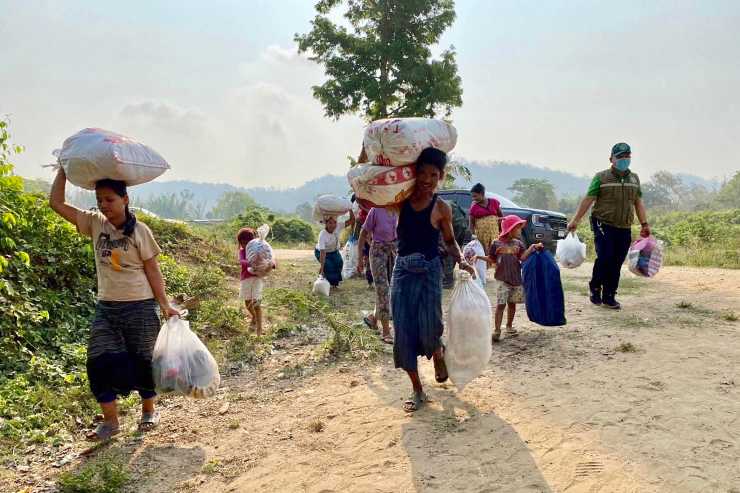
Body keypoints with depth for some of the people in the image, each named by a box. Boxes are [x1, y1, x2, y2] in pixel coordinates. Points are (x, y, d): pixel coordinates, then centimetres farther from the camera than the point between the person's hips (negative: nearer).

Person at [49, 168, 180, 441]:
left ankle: (149, 411, 28)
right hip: (106, 308, 4)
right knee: (99, 362, -2)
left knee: (142, 361, 6)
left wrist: (165, 305, -7)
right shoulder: (95, 223, 3)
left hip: (140, 307, -4)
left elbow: (152, 270, -5)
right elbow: (56, 202, 1)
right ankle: (110, 421, 11)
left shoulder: (140, 231, -7)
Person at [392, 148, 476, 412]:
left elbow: (449, 241, 9)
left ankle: (438, 353, 34)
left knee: (428, 329, -5)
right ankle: (417, 390, 15)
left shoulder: (442, 208, -3)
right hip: (403, 270, 2)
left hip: (429, 271, -2)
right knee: (404, 331, 1)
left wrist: (461, 261, -7)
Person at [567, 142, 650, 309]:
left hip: (624, 228, 5)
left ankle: (609, 297, 14)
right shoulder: (601, 178, -1)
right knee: (605, 257, -15)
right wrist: (575, 221, -9)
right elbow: (588, 200, -4)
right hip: (603, 225, -4)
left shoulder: (634, 178, 14)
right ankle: (595, 287, 10)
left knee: (616, 263, 4)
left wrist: (644, 224, 12)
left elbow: (638, 203, 18)